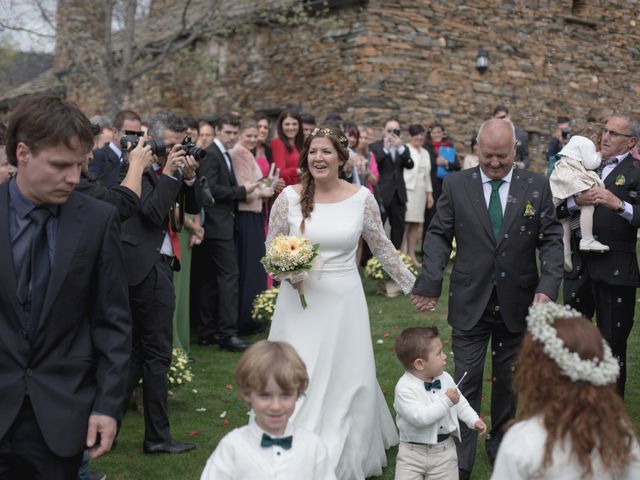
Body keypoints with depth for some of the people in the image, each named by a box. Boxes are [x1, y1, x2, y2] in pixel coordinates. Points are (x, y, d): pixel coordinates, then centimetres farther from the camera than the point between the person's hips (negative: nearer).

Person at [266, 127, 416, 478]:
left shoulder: (362, 198, -3)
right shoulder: (289, 197, -3)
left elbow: (382, 247, 9)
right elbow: (271, 248, 5)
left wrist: (412, 285, 10)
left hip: (343, 301, 0)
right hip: (300, 300, 0)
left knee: (347, 381, 5)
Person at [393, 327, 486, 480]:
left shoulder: (445, 378, -1)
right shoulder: (404, 388, -20)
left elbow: (459, 402, 15)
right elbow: (419, 417, -29)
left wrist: (474, 420, 6)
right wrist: (446, 402, -28)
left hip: (444, 450, 4)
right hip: (413, 452, -4)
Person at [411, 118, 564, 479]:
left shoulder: (537, 186, -1)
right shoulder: (456, 185, -2)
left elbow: (552, 239, -1)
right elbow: (439, 235, 0)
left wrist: (548, 286, -14)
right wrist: (431, 282, -11)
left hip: (517, 303, 1)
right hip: (470, 303, -1)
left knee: (509, 381, 15)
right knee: (467, 381, 2)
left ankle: (501, 446, 33)